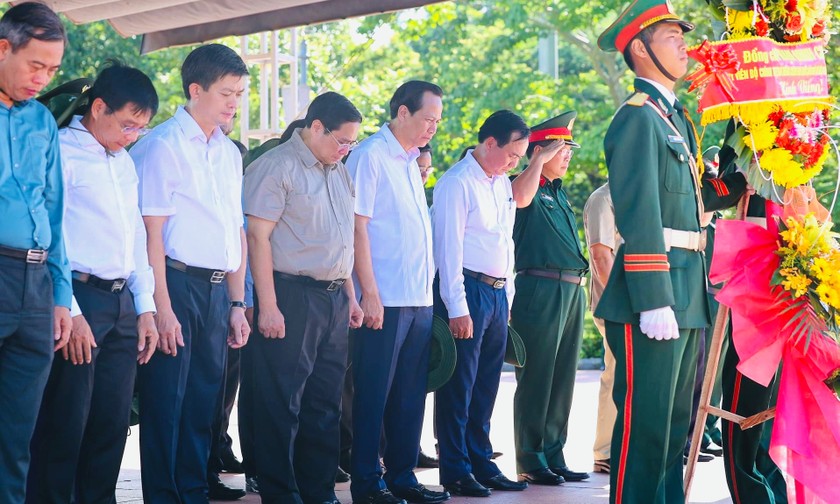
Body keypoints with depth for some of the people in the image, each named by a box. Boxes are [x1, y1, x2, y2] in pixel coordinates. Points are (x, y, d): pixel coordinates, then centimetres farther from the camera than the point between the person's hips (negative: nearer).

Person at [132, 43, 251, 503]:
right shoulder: (163, 146, -7)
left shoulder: (229, 153, 15)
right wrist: (161, 308, -17)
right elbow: (152, 231, -12)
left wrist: (237, 303, 14)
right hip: (177, 283, -7)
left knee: (204, 404, 10)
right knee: (166, 403, -3)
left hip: (218, 289, 7)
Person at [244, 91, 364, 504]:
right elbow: (258, 236, -13)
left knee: (326, 403, 11)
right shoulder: (277, 167, -8)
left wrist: (350, 296, 19)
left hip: (334, 298, 8)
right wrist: (268, 306, -18)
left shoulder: (340, 172, 17)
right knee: (282, 404, -3)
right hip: (292, 295, -8)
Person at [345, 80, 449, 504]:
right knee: (374, 394, -2)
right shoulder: (370, 156, -8)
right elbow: (357, 226, -13)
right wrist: (369, 293, -17)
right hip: (384, 300, -8)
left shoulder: (410, 162, 17)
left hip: (419, 299, 8)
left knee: (410, 394, 11)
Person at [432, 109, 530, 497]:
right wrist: (457, 308, -17)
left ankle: (481, 464, 21)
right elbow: (449, 248, -14)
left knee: (486, 387, 13)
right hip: (468, 291, -8)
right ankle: (455, 471, 3)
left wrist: (508, 296, 15)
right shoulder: (457, 183, -10)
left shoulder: (503, 184, 16)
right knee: (459, 386, -2)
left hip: (497, 293, 8)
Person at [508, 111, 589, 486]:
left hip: (572, 291, 8)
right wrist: (541, 158, -19)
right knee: (536, 380, -4)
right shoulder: (531, 188, -5)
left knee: (562, 381, 11)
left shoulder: (559, 192, 20)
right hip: (540, 290, -8)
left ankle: (554, 457, 17)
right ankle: (530, 463, 0)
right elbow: (521, 198, -30)